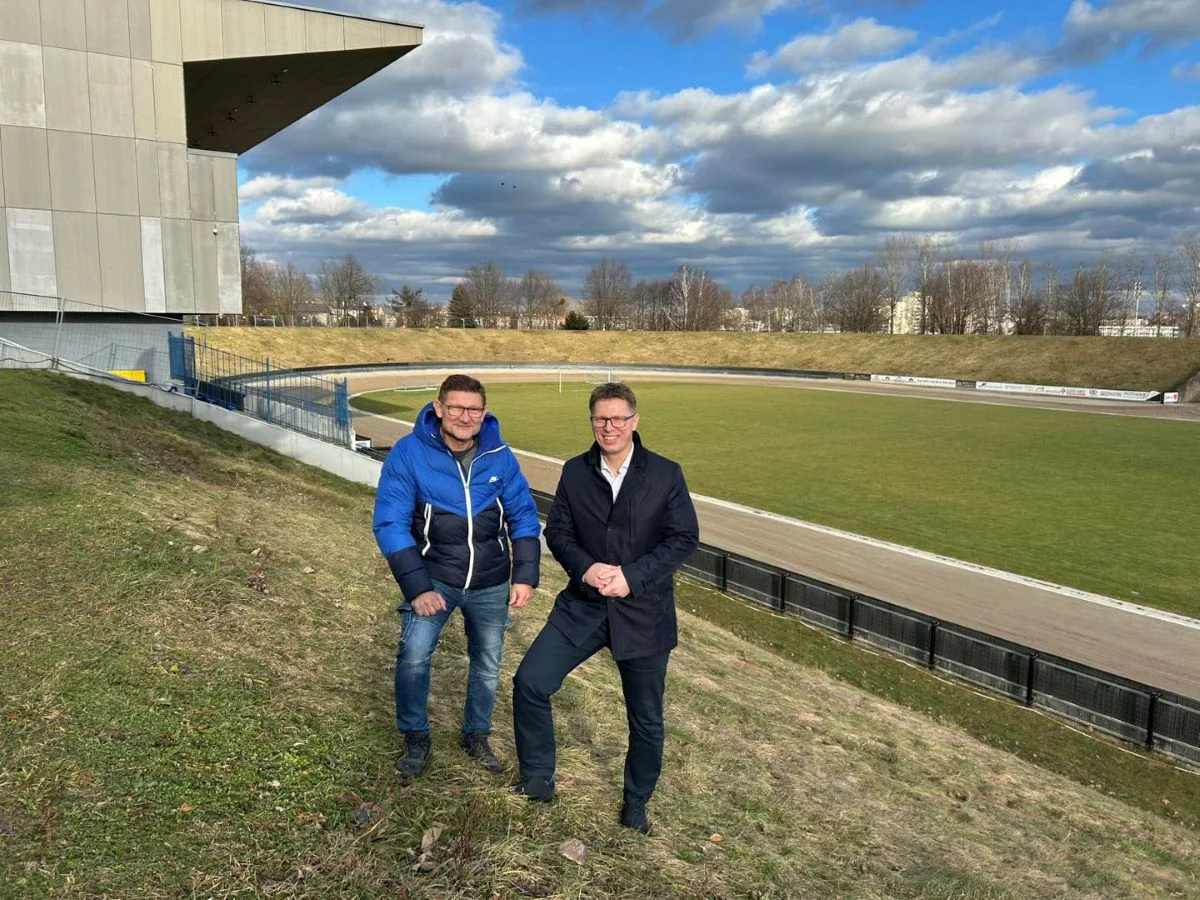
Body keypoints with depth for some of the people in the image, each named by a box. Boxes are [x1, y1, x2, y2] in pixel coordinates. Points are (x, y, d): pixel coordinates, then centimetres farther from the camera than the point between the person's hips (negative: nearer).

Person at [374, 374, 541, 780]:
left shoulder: (500, 456, -8)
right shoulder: (409, 453, -16)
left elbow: (524, 516, 1)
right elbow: (390, 523, -15)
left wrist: (525, 576, -7)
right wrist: (417, 588, -20)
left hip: (491, 584, 3)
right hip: (434, 578, -2)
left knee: (487, 663, 13)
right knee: (413, 656, -15)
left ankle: (476, 736, 37)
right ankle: (415, 738, 11)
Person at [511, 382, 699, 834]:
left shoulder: (665, 474, -6)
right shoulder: (575, 472, 1)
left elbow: (685, 538, -8)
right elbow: (557, 530, 3)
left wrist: (632, 575, -19)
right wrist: (585, 567, -17)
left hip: (643, 612, -2)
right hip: (583, 606, 2)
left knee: (646, 719, 11)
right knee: (530, 682, -6)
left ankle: (636, 802, 36)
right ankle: (538, 779, 17)